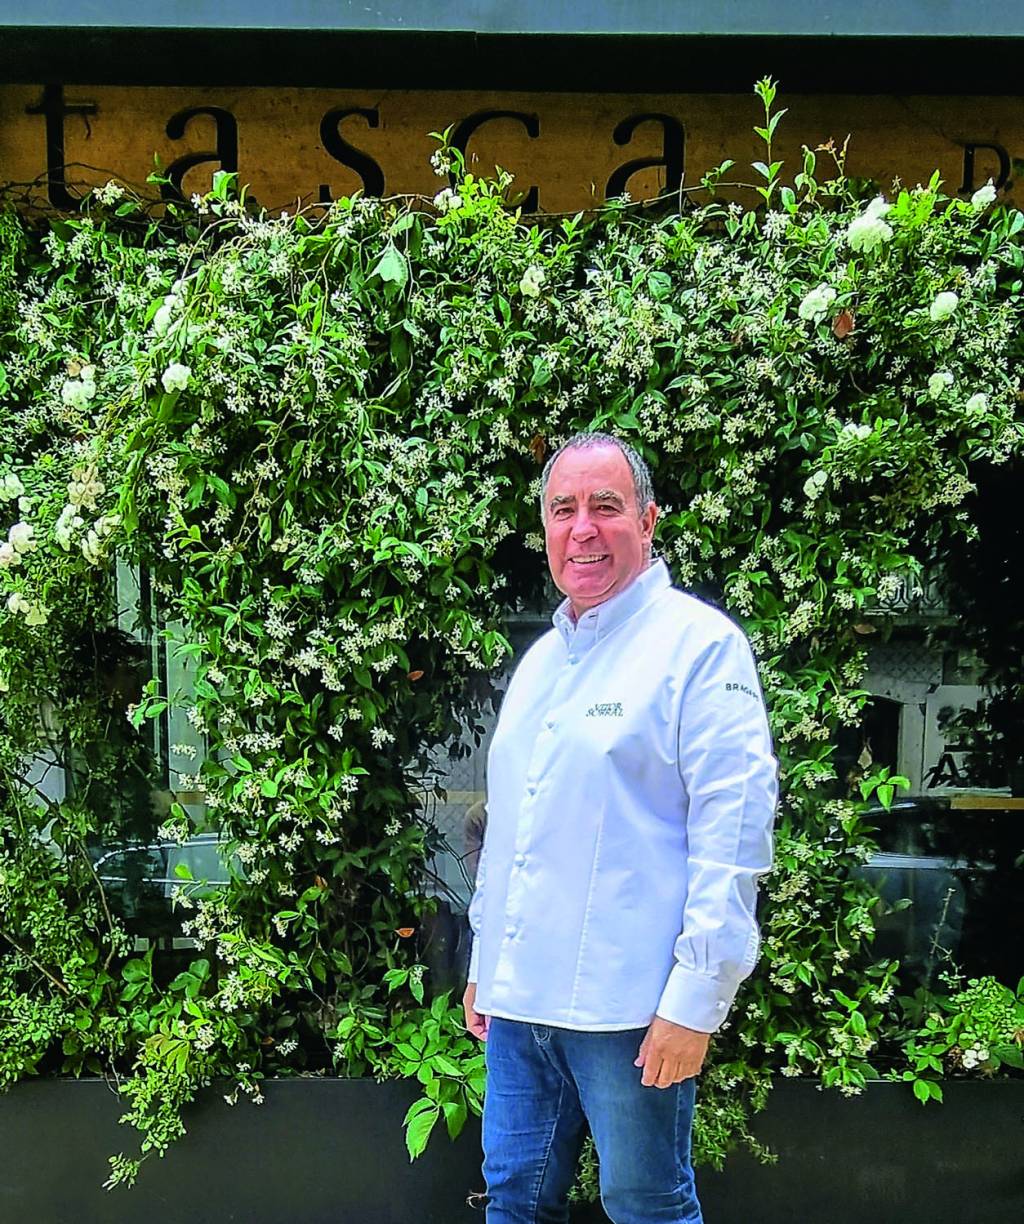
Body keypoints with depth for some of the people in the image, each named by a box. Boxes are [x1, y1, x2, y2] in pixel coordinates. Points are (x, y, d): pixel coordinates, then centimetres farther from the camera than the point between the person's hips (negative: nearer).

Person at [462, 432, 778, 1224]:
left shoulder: (699, 643, -11)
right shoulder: (540, 658, 12)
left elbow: (734, 830, -16)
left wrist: (696, 1000, -17)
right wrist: (484, 963, 18)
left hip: (629, 1009, -7)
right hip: (518, 999, 7)